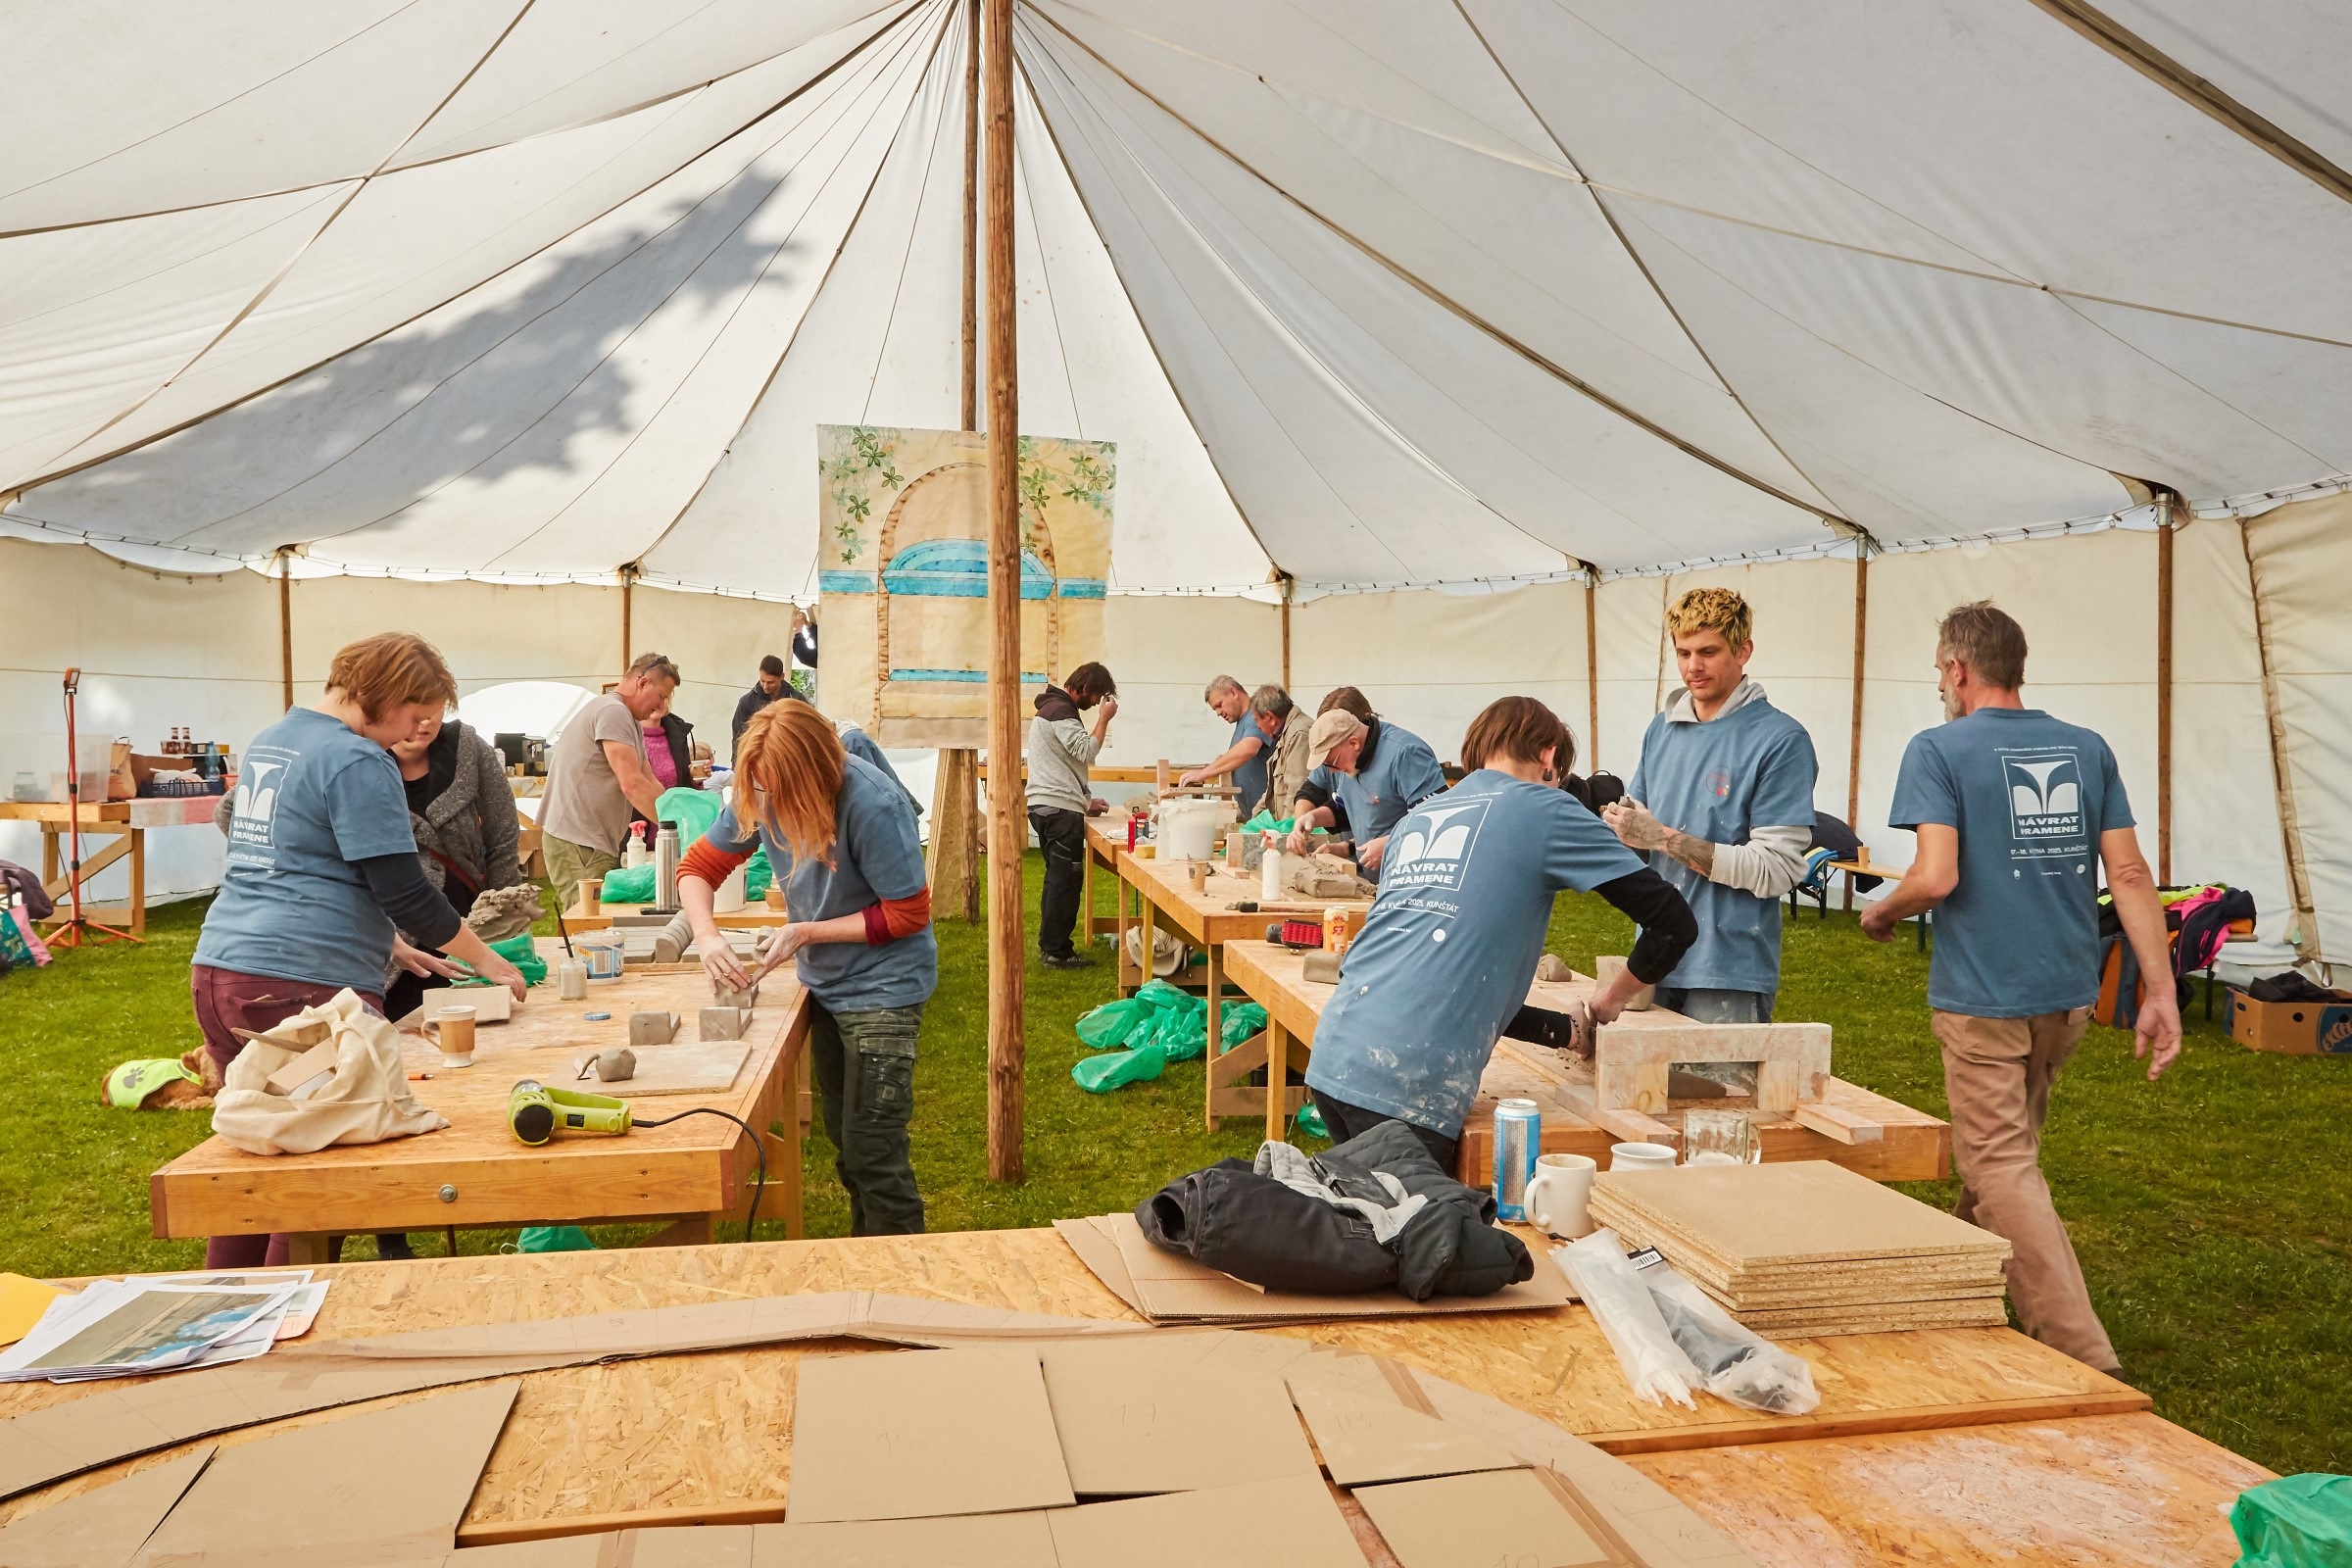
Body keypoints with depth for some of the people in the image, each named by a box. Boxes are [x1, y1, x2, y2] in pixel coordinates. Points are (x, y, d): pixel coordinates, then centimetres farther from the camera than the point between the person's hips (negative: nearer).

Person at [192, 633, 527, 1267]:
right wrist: (485, 960, -2)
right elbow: (404, 891, -14)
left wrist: (389, 943, 22)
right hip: (302, 984, -9)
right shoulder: (359, 763, -12)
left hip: (217, 970, 9)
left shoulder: (269, 741, 18)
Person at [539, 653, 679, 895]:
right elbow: (632, 784, -19)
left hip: (600, 844, 10)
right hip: (577, 844, -10)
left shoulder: (632, 724, 21)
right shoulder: (613, 712, -12)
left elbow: (651, 784, 17)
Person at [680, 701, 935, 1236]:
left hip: (882, 986, -7)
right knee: (844, 1142, 18)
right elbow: (697, 866, -1)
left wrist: (806, 933, -22)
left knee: (873, 1151, -6)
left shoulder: (871, 804, -28)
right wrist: (707, 936, -21)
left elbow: (908, 914, -21)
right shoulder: (763, 795, -10)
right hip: (824, 984, 7)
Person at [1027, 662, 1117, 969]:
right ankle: (1056, 951, -3)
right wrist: (1104, 719, -10)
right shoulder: (1061, 711, -12)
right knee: (1066, 880, -6)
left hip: (1046, 806, 11)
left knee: (1057, 878, 16)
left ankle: (1050, 946, 21)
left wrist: (1085, 801, 23)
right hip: (1060, 809, -11)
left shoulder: (1052, 707, 22)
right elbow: (1086, 751, -21)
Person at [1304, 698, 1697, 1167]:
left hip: (1332, 1057, 7)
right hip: (1407, 1083, -7)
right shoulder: (1545, 810, 4)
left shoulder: (1414, 820, 22)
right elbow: (1675, 922, 2)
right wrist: (1610, 1001, 19)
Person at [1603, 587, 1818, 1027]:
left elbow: (1775, 870, -16)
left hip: (1729, 971, -6)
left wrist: (1665, 839, -20)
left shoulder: (1781, 740, -11)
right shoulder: (1662, 729, 8)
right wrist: (1621, 822, -7)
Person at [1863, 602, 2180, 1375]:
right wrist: (2161, 991, 4)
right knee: (2005, 1148, 22)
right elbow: (2129, 873, 2)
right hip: (2069, 993, 7)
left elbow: (1936, 877, -19)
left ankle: (2086, 1360, -6)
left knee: (2001, 1167, -2)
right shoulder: (2087, 748, 7)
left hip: (1983, 999, -7)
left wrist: (1881, 913, 1)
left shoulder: (1938, 749, -10)